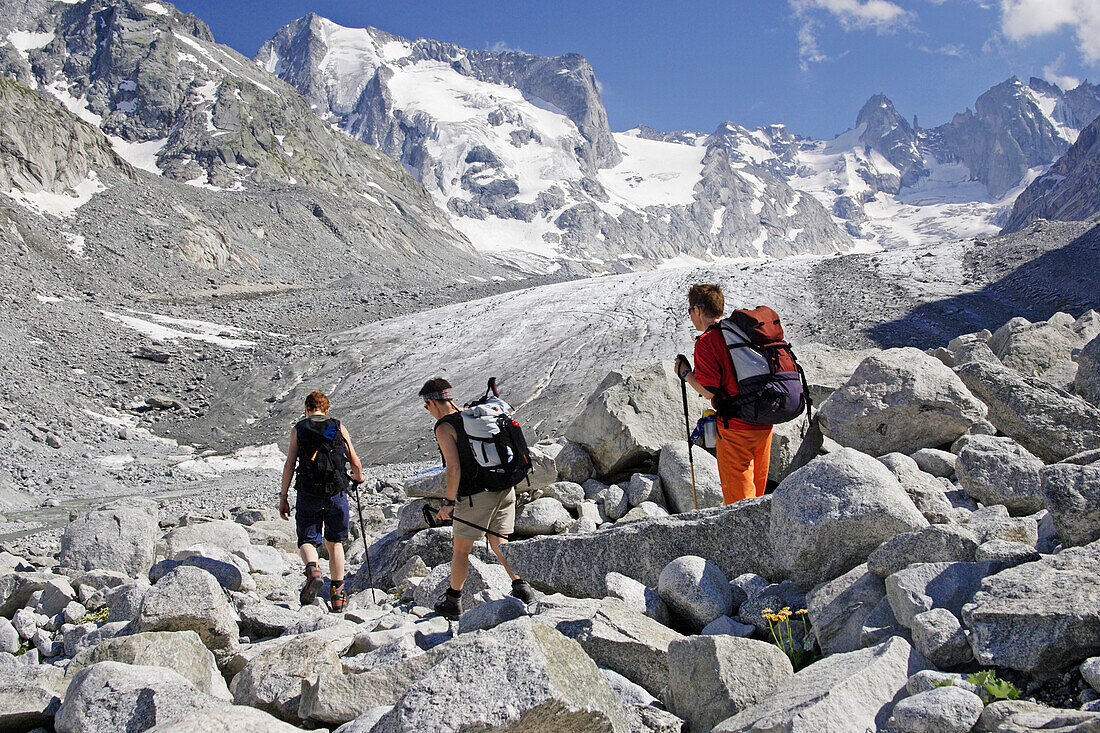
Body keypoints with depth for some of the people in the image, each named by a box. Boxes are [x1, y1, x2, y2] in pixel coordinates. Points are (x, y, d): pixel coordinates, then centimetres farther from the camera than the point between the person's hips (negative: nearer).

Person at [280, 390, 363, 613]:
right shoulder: (338, 427, 7)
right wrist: (358, 476, 28)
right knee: (334, 542, 14)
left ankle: (312, 569, -21)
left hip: (308, 494, -1)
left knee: (307, 540, 10)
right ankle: (337, 592, 14)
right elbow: (355, 462, 6)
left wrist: (283, 498, 4)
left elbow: (289, 465, -1)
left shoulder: (298, 430, 5)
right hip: (336, 493, 1)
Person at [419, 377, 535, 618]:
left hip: (476, 496, -6)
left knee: (461, 550, 10)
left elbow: (454, 468, -18)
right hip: (505, 489, 7)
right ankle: (521, 586, 1)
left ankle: (452, 600, 22)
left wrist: (449, 503, -13)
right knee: (499, 545, 15)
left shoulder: (444, 428, -9)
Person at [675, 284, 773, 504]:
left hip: (736, 428, -7)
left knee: (738, 495, 3)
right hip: (764, 425, 7)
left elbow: (709, 391, -17)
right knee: (757, 489, 20)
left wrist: (685, 373, -2)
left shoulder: (706, 342, -12)